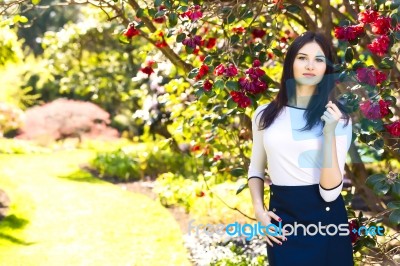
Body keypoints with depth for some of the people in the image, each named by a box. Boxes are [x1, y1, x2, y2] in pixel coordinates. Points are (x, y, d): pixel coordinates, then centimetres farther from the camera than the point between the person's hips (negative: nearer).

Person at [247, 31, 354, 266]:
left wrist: (329, 132, -22)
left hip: (325, 219, -1)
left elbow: (330, 192, -15)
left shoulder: (338, 119, -6)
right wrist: (259, 210, -1)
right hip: (282, 219, 2)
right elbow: (256, 168, 14)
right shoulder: (265, 114, 0)